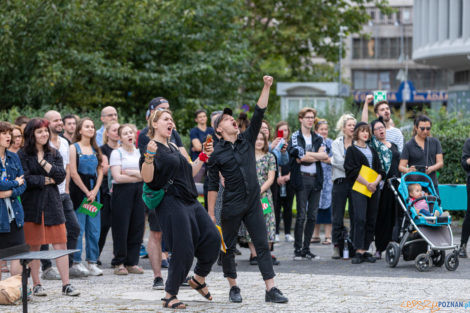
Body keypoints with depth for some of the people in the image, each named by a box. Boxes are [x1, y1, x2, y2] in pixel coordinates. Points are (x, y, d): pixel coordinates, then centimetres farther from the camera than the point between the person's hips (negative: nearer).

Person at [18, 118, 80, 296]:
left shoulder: (54, 154, 13)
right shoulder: (23, 155, -1)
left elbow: (61, 175, 0)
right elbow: (25, 180, -13)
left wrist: (43, 162, -8)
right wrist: (48, 180, -6)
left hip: (52, 203, 3)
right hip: (32, 206, -3)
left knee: (61, 244, -2)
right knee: (34, 246, 1)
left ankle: (66, 284, 0)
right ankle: (36, 285, 10)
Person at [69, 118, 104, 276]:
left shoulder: (95, 149, 14)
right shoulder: (74, 148, -2)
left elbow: (100, 171, 10)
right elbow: (73, 173, -8)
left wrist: (95, 191, -4)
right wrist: (86, 192, -8)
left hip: (93, 190, 5)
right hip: (78, 190, -5)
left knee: (94, 229, 3)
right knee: (78, 229, -6)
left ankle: (92, 262, 7)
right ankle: (76, 262, 0)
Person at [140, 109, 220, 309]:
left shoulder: (173, 148, 21)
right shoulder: (151, 147, -5)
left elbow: (190, 172, 27)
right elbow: (147, 178, -15)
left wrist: (203, 156, 19)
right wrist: (149, 157, -29)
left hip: (190, 202, 8)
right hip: (171, 204, -8)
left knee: (212, 238, 2)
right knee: (183, 251, -11)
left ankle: (199, 279, 22)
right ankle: (170, 296, 2)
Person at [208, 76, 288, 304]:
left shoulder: (247, 141, 9)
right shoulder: (216, 153, -1)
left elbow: (258, 114, 0)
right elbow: (213, 185, -1)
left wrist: (266, 88, -8)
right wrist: (210, 213, -5)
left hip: (253, 203, 3)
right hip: (231, 206, -3)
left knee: (262, 245, -2)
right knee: (228, 248, 5)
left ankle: (270, 289, -4)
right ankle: (233, 288, 18)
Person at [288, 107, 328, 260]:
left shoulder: (318, 138, 17)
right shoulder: (295, 137, 1)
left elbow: (325, 156, 1)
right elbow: (300, 156, -14)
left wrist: (308, 155, -9)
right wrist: (317, 156, -4)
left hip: (316, 179, 5)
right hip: (302, 179, -5)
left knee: (312, 216, 5)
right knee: (301, 216, -7)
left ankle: (306, 249, 11)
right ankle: (298, 249, -3)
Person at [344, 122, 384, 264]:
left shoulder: (372, 151, 20)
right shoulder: (352, 150, 5)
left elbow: (380, 171, 14)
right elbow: (352, 171, -6)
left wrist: (375, 182, -6)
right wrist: (367, 184, -13)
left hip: (374, 189, 5)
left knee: (371, 220, 1)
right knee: (360, 219, -15)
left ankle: (365, 250, 6)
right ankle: (358, 252, -17)